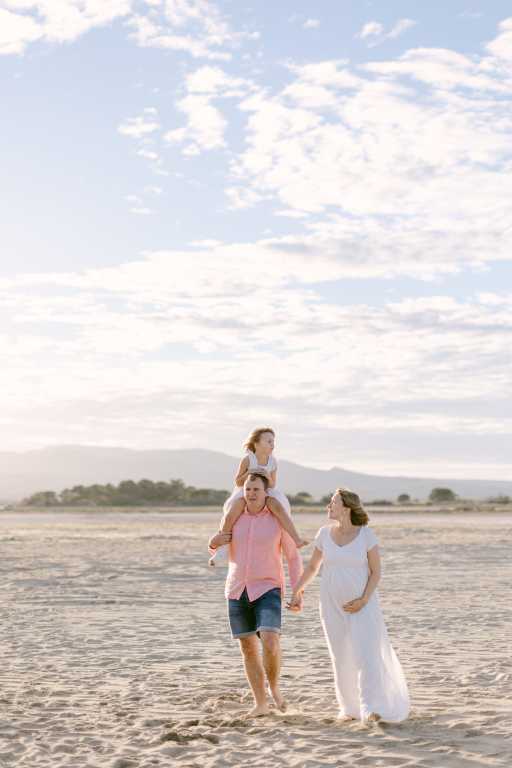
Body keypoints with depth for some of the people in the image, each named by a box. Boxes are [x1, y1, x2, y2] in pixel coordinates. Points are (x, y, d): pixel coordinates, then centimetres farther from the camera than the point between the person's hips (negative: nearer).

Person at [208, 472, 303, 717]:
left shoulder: (279, 520, -5)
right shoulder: (234, 517, 4)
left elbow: (294, 557, 0)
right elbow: (216, 548, 16)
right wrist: (213, 542, -10)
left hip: (267, 591, -3)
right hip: (238, 592, 3)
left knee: (270, 644, -20)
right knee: (248, 649, 4)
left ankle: (274, 687, 8)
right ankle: (261, 703, 14)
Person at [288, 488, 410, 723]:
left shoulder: (366, 534, -10)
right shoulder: (325, 533, -1)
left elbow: (376, 571, -6)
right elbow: (312, 566, 12)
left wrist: (364, 601, -16)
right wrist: (297, 592, 10)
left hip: (362, 605, -3)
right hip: (333, 606, 3)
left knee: (366, 655, -14)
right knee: (342, 659, 7)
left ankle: (372, 709, -15)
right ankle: (350, 707, 21)